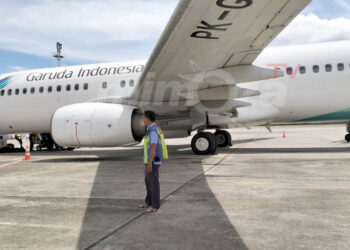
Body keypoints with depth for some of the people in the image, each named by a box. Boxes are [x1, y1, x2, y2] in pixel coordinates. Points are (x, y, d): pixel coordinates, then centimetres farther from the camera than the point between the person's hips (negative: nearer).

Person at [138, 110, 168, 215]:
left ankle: (155, 206, 9)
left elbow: (154, 148, -24)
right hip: (151, 160, 10)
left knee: (153, 183, -1)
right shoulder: (154, 129, 13)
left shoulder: (153, 130, -20)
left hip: (153, 161, -10)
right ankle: (149, 202, 29)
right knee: (148, 181, 17)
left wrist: (150, 163, -23)